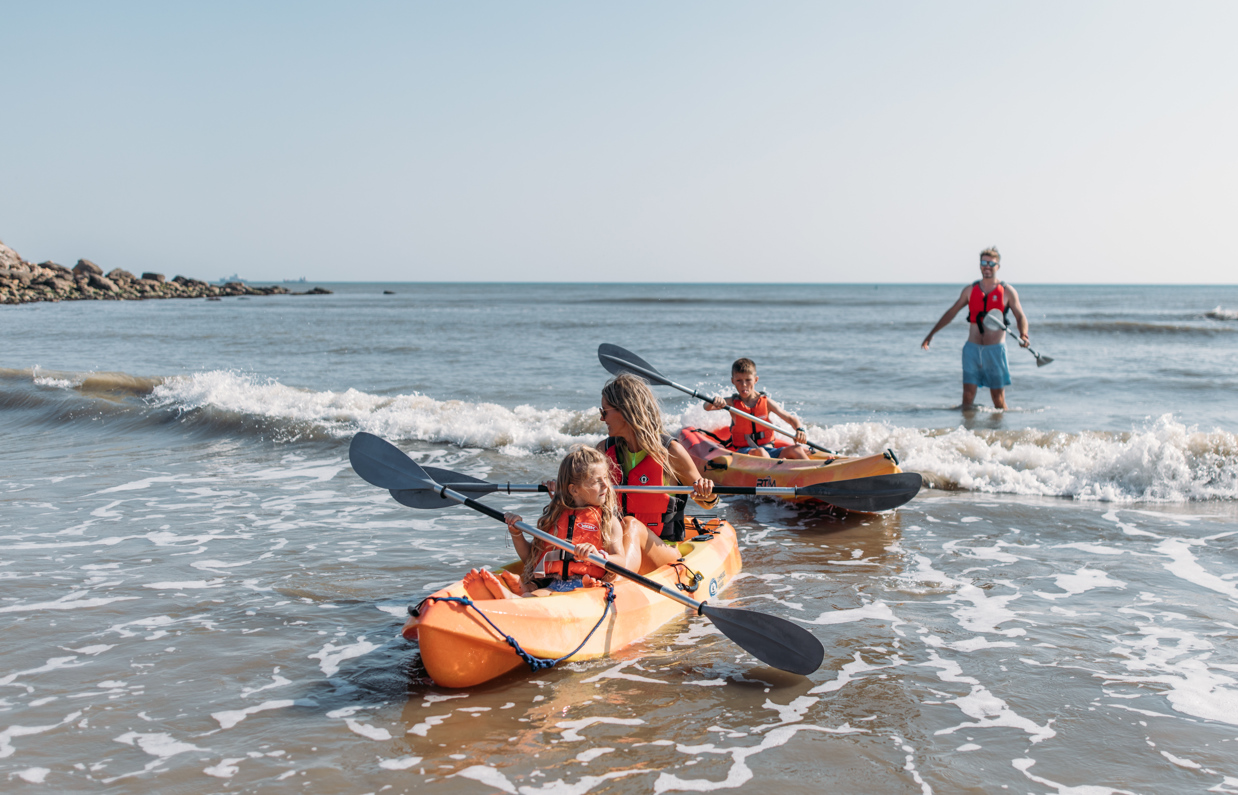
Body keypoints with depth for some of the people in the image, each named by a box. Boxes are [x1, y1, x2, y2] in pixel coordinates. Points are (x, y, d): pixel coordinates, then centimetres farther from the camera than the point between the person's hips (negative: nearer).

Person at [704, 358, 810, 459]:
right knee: (759, 452, -36)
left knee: (796, 449, -23)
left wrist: (800, 430, -18)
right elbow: (707, 408, -14)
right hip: (743, 451, -2)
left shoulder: (766, 402, 5)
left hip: (769, 450, 2)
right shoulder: (732, 402, 2)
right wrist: (714, 401, -39)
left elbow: (791, 419, 5)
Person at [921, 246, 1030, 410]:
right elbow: (951, 312, 14)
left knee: (998, 399, -1)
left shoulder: (1007, 292, 2)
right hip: (972, 348, 2)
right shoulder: (970, 290, 9)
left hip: (995, 349, -2)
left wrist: (1023, 335, -21)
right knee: (968, 396, -4)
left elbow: (1020, 317, 0)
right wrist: (931, 334, 13)